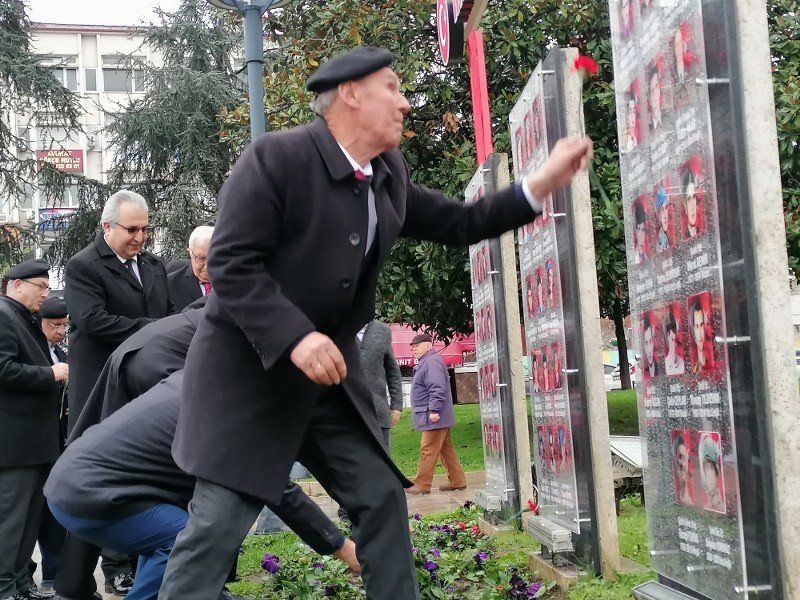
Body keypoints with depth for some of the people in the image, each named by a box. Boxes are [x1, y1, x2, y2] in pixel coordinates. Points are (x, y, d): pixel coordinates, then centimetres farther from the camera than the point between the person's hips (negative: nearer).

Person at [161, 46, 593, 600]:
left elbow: (458, 224, 14)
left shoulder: (390, 175, 6)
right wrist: (295, 337, -29)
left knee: (383, 497, 7)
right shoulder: (277, 156, -15)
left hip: (330, 372, 7)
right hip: (248, 369, -7)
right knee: (217, 523, -7)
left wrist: (541, 184, 2)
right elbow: (230, 263, -19)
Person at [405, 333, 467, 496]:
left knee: (428, 450, -8)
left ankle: (422, 484, -5)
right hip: (437, 418, 11)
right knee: (446, 448, 12)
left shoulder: (432, 362, -15)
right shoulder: (424, 362, 19)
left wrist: (434, 410, -26)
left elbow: (437, 389, -24)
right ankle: (457, 481, 16)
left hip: (434, 417, -11)